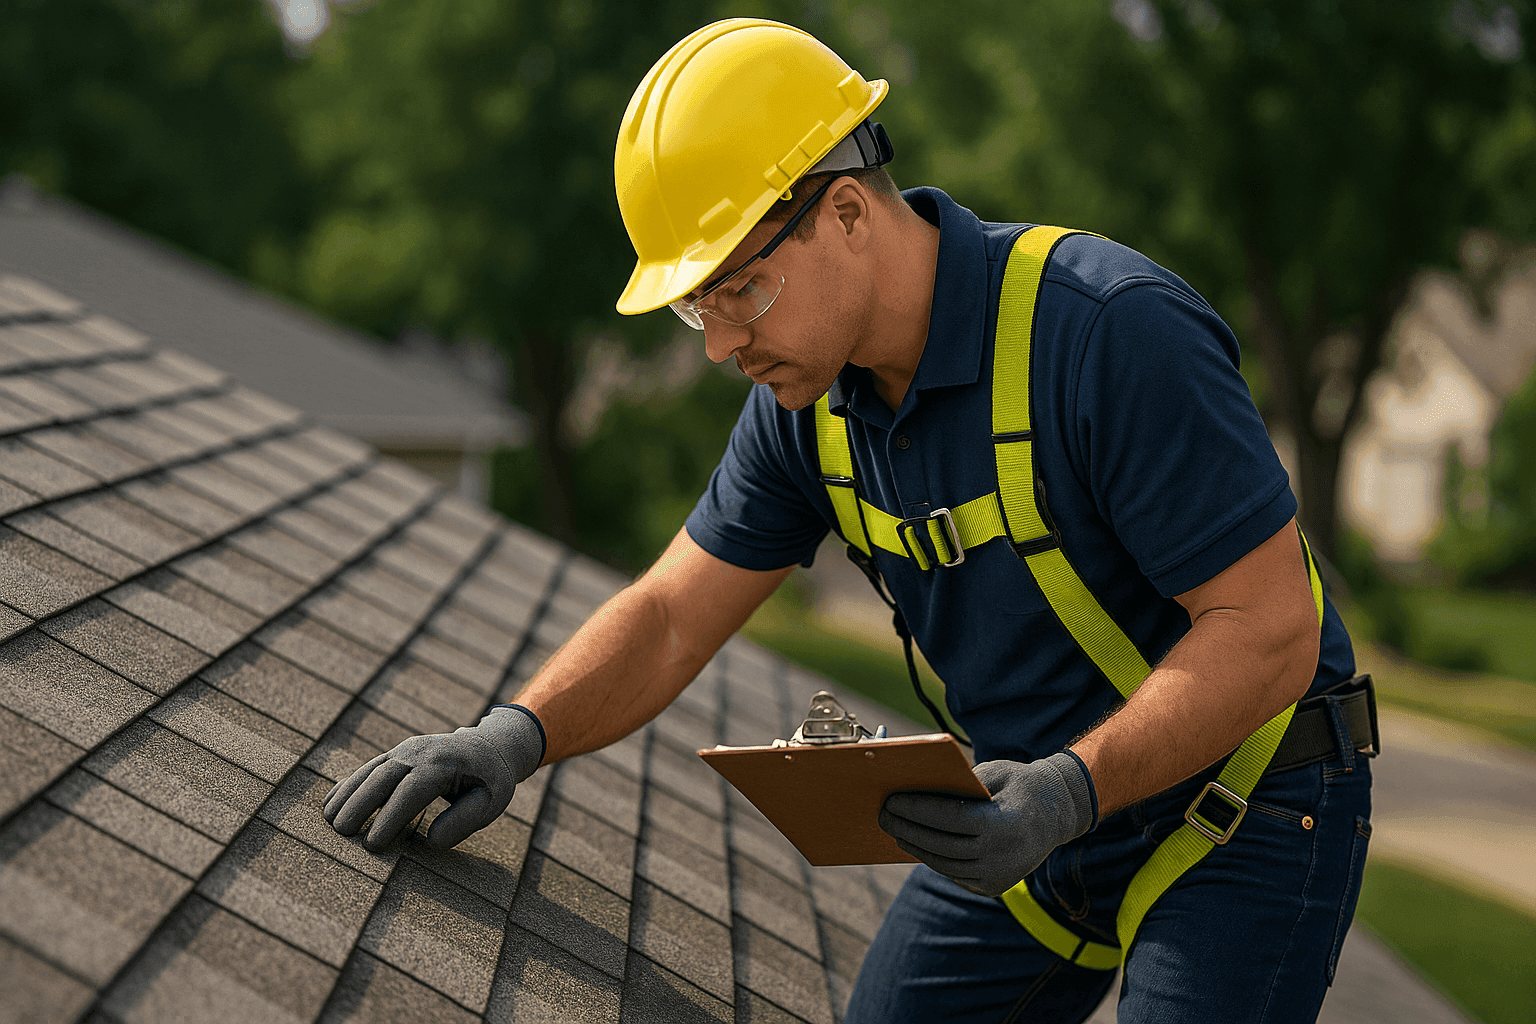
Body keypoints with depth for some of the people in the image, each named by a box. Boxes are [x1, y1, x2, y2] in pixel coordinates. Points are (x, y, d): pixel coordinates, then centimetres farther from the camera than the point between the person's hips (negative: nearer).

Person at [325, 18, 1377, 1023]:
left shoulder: (1115, 331, -27)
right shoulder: (809, 395, -4)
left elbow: (1270, 632, -26)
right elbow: (670, 617, 2)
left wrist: (1071, 791, -36)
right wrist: (515, 736, -15)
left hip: (1244, 809, -6)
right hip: (1044, 810, 7)